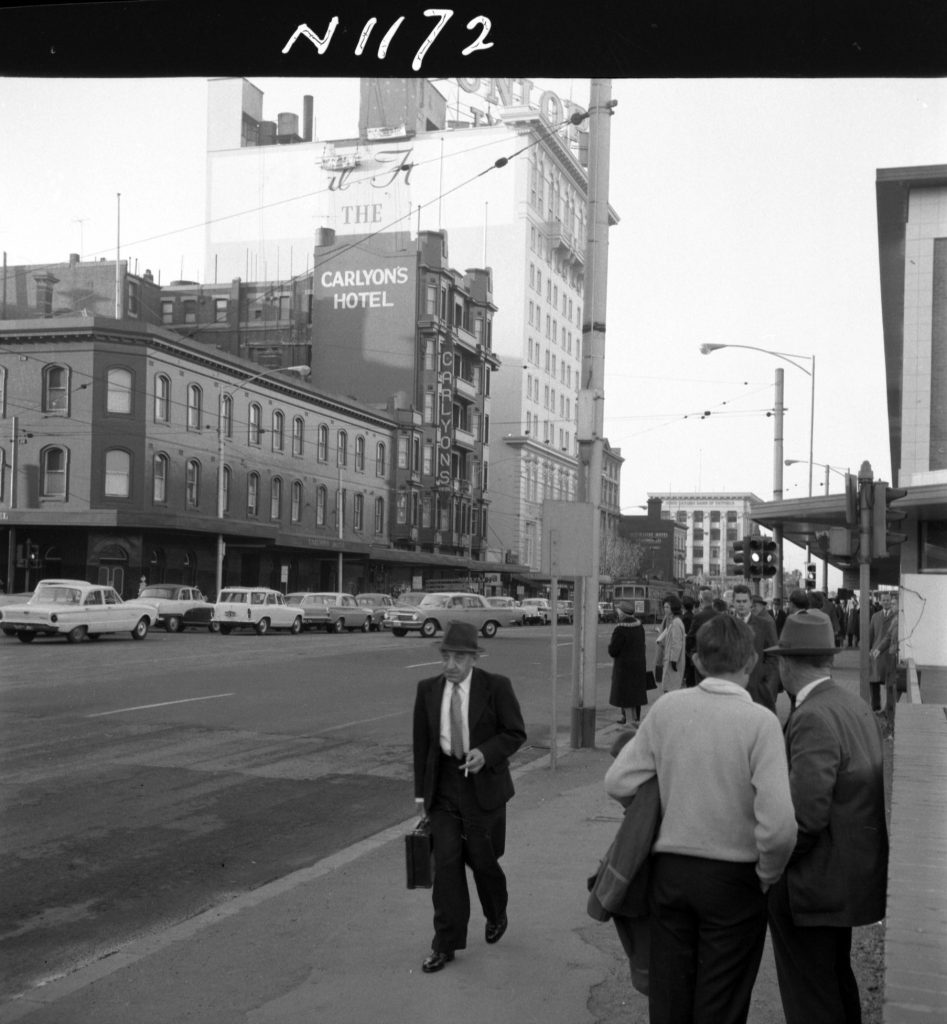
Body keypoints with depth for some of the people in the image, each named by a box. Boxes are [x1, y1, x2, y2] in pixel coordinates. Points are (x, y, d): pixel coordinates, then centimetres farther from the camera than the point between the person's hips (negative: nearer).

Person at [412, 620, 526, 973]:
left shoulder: (496, 687, -8)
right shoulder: (428, 689, 2)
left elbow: (516, 733, -4)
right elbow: (421, 743, 8)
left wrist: (486, 752, -21)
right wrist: (421, 792, 7)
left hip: (483, 783, -2)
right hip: (443, 785, 2)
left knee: (482, 860, 6)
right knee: (446, 861, -2)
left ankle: (496, 915, 37)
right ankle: (446, 943, 7)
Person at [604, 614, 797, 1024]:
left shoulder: (667, 707, -6)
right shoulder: (761, 722, -17)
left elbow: (618, 782, -3)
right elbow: (779, 825, -23)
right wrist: (768, 875, -4)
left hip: (669, 870, 3)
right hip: (733, 878, -3)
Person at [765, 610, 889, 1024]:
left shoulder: (813, 718, -24)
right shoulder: (856, 705, 4)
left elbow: (806, 815, -27)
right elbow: (854, 790, 9)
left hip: (814, 883, -9)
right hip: (852, 876, 9)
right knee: (837, 979, 25)